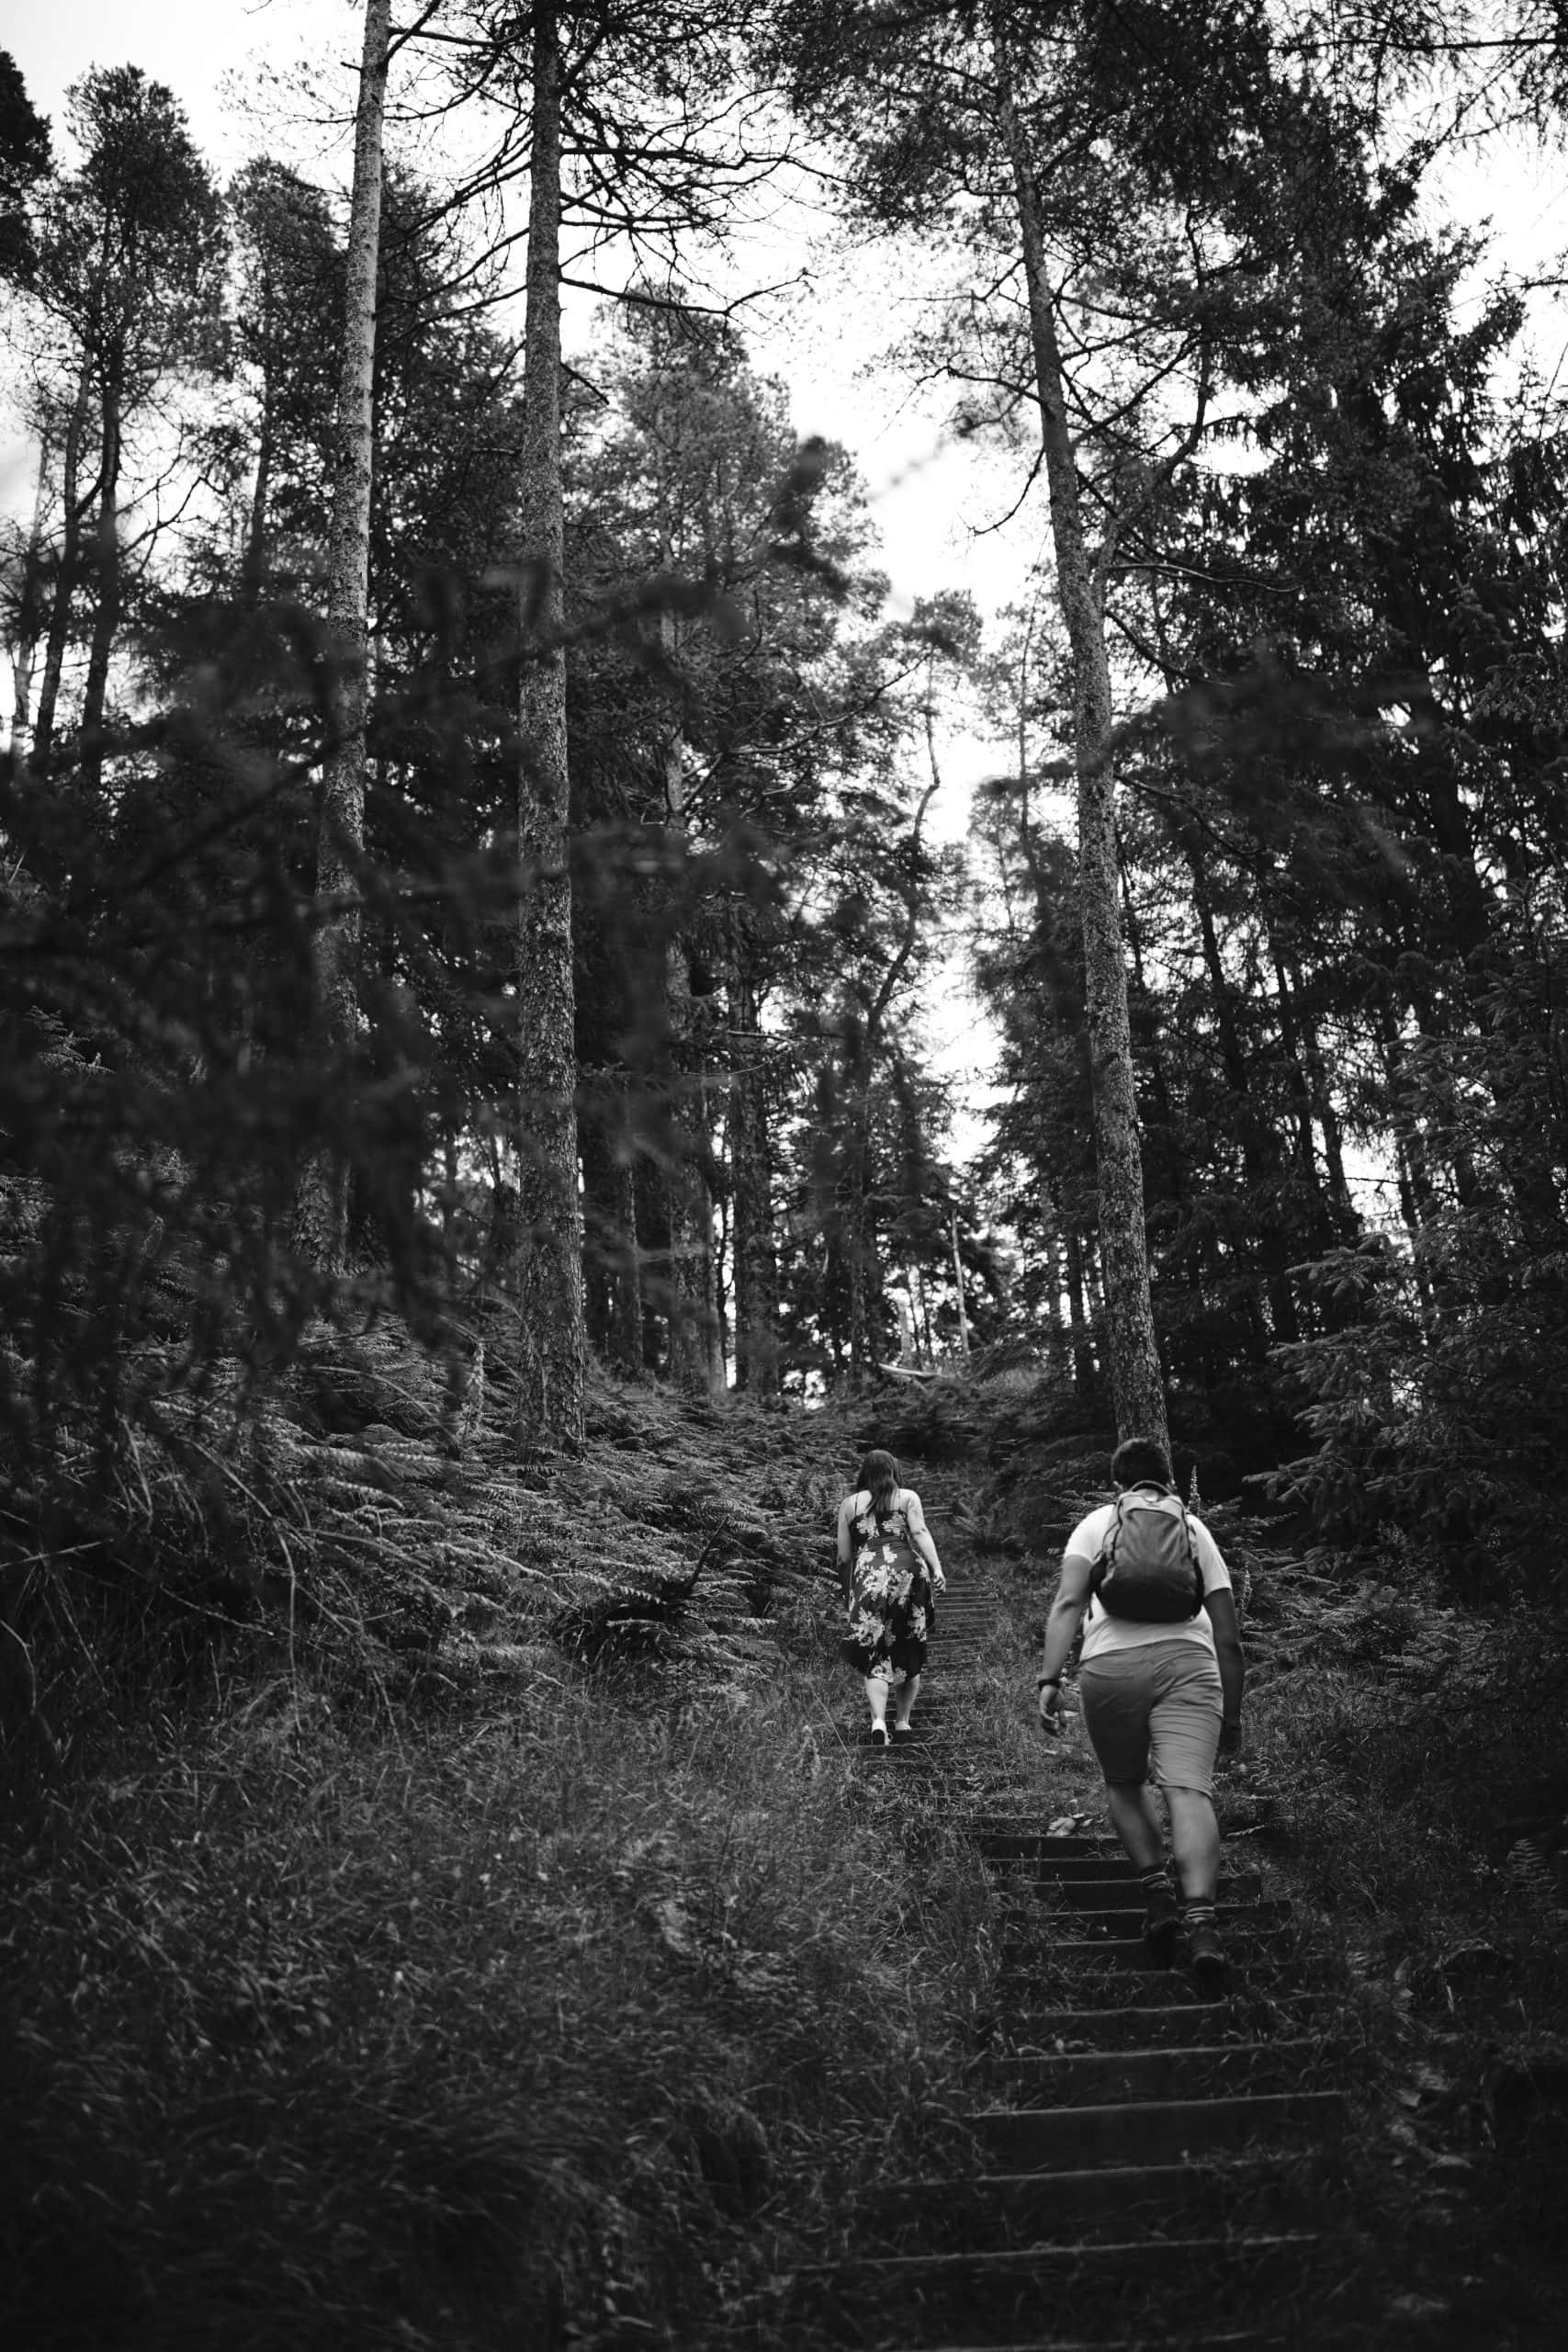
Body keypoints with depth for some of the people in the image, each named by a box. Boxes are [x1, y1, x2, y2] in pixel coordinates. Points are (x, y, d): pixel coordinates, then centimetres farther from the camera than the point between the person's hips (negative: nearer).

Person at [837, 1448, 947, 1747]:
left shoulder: (849, 1504, 15)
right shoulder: (908, 1497, 14)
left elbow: (844, 1556, 12)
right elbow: (920, 1532, -3)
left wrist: (847, 1590, 25)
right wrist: (937, 1569, -12)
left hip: (868, 1575, 0)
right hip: (908, 1571, 0)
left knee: (874, 1654, -2)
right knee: (909, 1653, 13)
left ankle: (879, 1721, -21)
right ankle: (902, 1722, 15)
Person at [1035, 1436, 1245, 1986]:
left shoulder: (1096, 1524, 19)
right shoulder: (1196, 1529, 24)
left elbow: (1067, 1603, 1)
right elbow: (1229, 1639, 21)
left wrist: (1049, 1680, -4)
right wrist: (1232, 1715, 28)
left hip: (1111, 1663, 0)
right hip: (1187, 1659, 1)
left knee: (1124, 1787, 18)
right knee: (1189, 1791, -9)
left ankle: (1157, 1896, 5)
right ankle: (1202, 1923, -24)